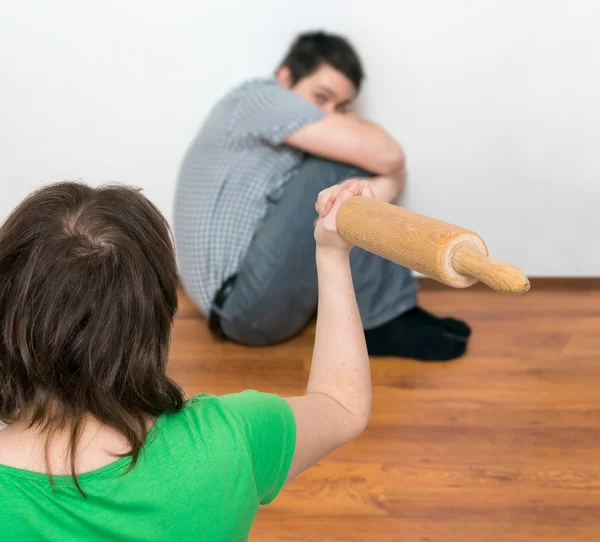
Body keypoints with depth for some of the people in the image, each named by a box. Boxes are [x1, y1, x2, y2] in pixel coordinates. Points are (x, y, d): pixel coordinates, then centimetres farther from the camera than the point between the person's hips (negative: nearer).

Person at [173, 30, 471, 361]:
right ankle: (384, 323, -11)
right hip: (245, 306, -9)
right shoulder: (259, 98, -10)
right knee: (338, 173, -19)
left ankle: (391, 312, -1)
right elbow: (386, 155, -19)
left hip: (264, 292, 9)